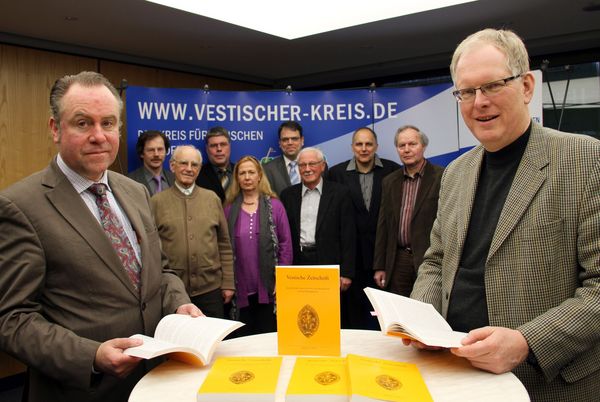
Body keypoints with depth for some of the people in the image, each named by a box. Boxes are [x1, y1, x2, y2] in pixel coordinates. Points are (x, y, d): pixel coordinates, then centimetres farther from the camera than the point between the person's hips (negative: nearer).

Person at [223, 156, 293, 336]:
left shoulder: (274, 205, 1)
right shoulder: (230, 209, 6)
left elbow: (286, 243, 0)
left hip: (269, 287, -1)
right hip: (241, 289, 2)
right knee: (243, 337, 11)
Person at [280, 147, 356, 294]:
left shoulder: (339, 193, 1)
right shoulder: (288, 195, 9)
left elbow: (348, 236, -2)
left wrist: (346, 273, -6)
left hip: (329, 264, -2)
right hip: (297, 264, 2)